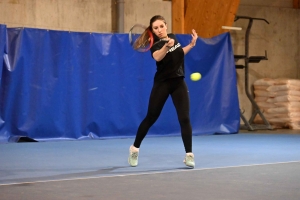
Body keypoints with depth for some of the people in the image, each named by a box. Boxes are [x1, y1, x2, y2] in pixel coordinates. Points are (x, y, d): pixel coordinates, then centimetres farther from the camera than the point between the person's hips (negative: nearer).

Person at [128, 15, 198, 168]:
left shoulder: (172, 36, 4)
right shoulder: (155, 45, -16)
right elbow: (157, 57, -41)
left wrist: (191, 44, 10)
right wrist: (167, 46, -58)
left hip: (179, 83, 4)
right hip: (162, 84, -4)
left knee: (184, 119, -8)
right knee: (150, 118, 4)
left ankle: (189, 155, -4)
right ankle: (134, 148, 23)